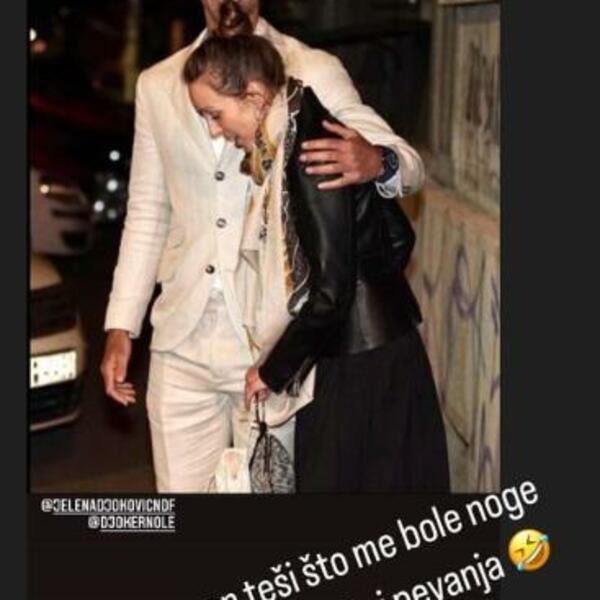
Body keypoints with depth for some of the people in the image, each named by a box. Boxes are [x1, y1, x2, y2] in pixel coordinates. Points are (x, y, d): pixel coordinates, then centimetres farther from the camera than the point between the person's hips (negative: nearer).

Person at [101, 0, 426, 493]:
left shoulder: (314, 73, 0)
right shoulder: (157, 85, 10)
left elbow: (408, 164, -5)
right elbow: (146, 216, 15)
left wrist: (377, 162, -29)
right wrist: (121, 326, 9)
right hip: (182, 343, 3)